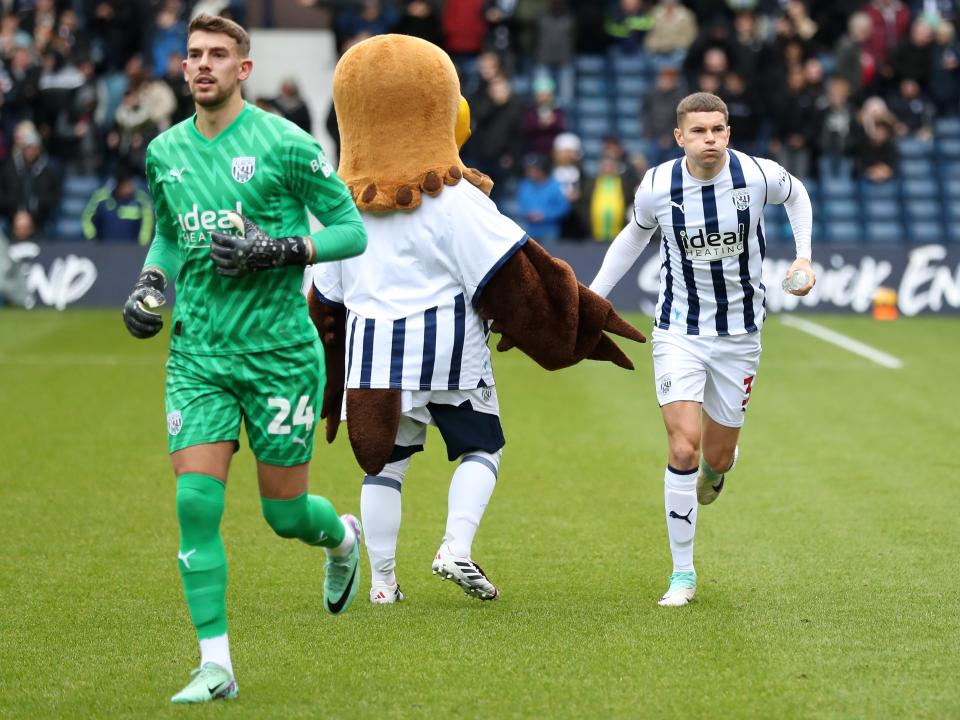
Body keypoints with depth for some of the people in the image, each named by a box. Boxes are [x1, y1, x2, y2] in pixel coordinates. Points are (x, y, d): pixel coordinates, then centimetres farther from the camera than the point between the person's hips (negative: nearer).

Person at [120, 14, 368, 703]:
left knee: (287, 513, 4)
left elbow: (352, 230, -3)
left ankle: (343, 537, 42)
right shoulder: (164, 152, 8)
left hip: (280, 349, -4)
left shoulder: (284, 143, -7)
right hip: (197, 353, 4)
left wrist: (275, 250, -17)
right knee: (196, 500, -11)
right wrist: (148, 285, 6)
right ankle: (216, 665, -7)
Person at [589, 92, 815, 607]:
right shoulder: (657, 187, -12)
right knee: (683, 448, -16)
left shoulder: (757, 175, -14)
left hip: (739, 334, 1)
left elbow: (796, 194, 11)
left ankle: (712, 471, 51)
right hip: (679, 332, -1)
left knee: (716, 457, 8)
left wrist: (803, 255, 0)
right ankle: (683, 574, -4)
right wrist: (594, 293, 7)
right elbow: (636, 233, 11)